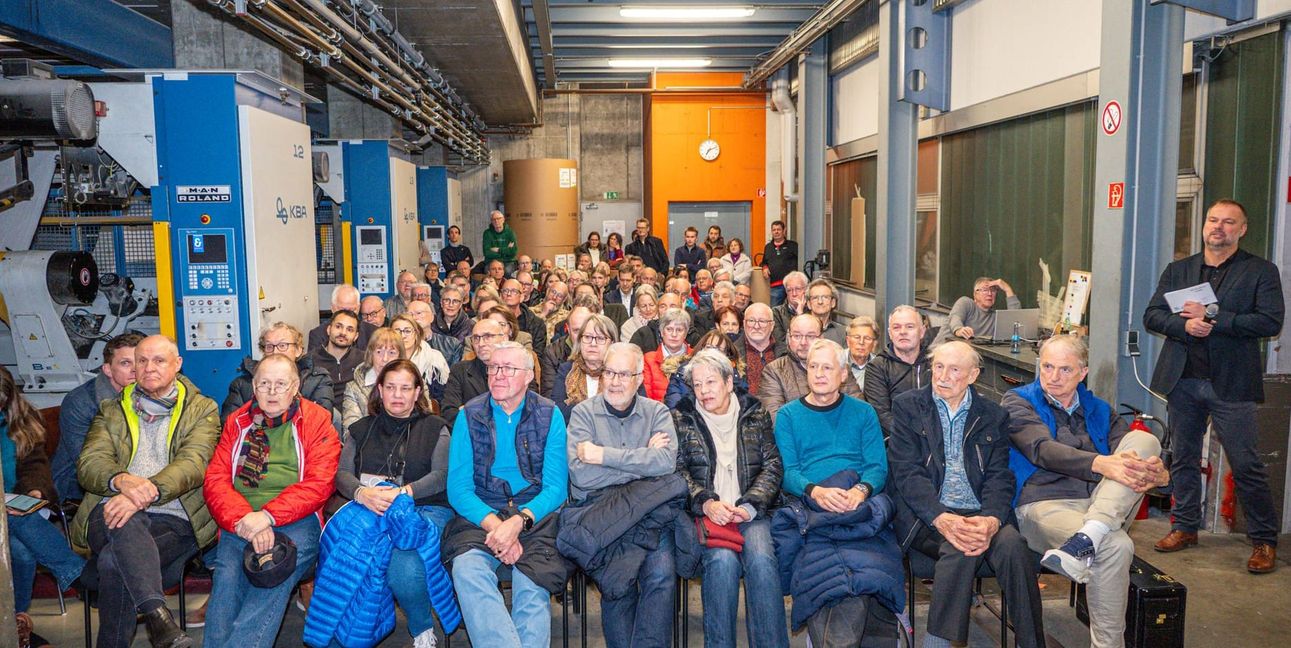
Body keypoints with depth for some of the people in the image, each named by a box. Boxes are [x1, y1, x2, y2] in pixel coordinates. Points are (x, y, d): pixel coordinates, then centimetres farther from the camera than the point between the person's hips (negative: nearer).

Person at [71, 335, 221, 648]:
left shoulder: (202, 410, 12)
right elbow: (89, 463, 4)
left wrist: (147, 493, -26)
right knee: (126, 521, -36)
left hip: (174, 519, -2)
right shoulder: (112, 411, 21)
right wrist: (121, 480, -21)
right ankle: (158, 615, -47)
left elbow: (193, 464, -7)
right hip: (111, 516, 2)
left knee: (113, 561, -32)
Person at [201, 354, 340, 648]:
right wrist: (243, 519, -12)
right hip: (241, 522, 3)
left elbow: (318, 484, -4)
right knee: (227, 576, -25)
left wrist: (268, 516, -16)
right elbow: (215, 480, 7)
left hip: (296, 519, -2)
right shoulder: (237, 422, 18)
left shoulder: (317, 420, 7)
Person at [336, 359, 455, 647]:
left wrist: (402, 493, -19)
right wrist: (362, 493, -16)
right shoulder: (362, 429, 21)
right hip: (370, 510, 2)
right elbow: (342, 473, 8)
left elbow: (441, 475, -2)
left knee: (404, 569, -32)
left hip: (424, 508, -2)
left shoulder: (434, 428, 12)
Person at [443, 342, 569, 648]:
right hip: (480, 515, 1)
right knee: (467, 568, -30)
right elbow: (458, 487, -1)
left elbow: (555, 488, -2)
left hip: (535, 515, -1)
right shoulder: (469, 415, 6)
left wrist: (518, 521, -20)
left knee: (532, 584, -29)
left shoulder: (549, 415, 4)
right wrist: (494, 525, -18)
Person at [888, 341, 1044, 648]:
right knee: (960, 549, -32)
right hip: (926, 517, -2)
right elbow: (907, 472, -5)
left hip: (978, 516, 3)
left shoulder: (993, 416, 13)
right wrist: (942, 519, -21)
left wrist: (991, 520, -18)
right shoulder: (908, 406, 6)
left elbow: (999, 477, 4)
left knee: (1012, 543, -28)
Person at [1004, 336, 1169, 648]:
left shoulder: (1099, 410, 22)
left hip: (1104, 507, 5)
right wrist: (1100, 464, -30)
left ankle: (1086, 538, -34)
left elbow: (1132, 454, 7)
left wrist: (1159, 473, -19)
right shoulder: (1018, 402, 7)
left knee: (1143, 440, -18)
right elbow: (1042, 450, -13)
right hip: (1044, 505, -5)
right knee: (1116, 546, -34)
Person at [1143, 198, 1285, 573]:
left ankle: (1264, 541, 13)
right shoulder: (1177, 271, 13)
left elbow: (1271, 322, -11)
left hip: (1230, 384, -4)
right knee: (1184, 458, 13)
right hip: (1182, 380, 4)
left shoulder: (1261, 271, 1)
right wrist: (1184, 324, -14)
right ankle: (1185, 527, 25)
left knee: (1246, 465, 0)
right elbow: (1151, 316, 6)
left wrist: (1213, 317, -17)